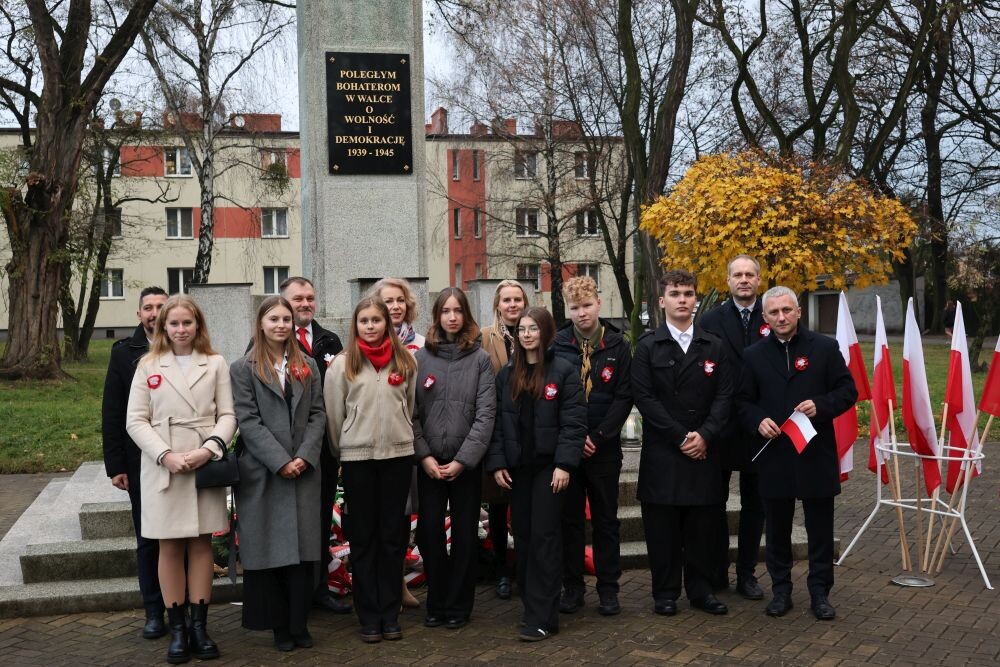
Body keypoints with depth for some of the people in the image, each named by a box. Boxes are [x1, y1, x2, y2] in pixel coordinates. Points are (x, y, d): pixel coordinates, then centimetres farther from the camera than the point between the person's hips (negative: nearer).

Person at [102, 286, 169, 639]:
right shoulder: (124, 352, 2)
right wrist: (116, 465, -3)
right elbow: (112, 413, 2)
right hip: (141, 463, 1)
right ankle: (154, 612, 20)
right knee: (148, 540, 10)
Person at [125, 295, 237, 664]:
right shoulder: (148, 366, 7)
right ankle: (177, 629, 11)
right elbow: (135, 421, 1)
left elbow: (228, 414, 2)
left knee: (201, 544, 4)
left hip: (206, 465, 0)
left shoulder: (215, 364, 6)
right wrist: (166, 455, -13)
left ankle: (199, 626, 12)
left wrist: (209, 449, -15)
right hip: (162, 468, 0)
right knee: (170, 547, 3)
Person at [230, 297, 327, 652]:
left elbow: (317, 414, 6)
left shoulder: (307, 366, 12)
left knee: (303, 548, 2)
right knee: (270, 549, 2)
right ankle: (279, 625, 13)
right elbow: (248, 421, -7)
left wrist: (305, 456, -9)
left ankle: (299, 623, 11)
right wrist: (280, 461, -15)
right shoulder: (243, 369, 1)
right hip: (263, 472, -3)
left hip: (304, 471, 3)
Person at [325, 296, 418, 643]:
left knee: (394, 535, 7)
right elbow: (333, 415, 2)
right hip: (357, 457, -2)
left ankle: (390, 613, 17)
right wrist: (343, 452, 5)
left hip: (398, 455, 2)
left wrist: (404, 438, 12)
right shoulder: (342, 364, -2)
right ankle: (369, 616, 14)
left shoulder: (405, 361, 5)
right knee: (363, 537, 5)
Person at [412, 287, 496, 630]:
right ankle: (437, 604, 19)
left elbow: (486, 413, -5)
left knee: (465, 534, 6)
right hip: (429, 462, 1)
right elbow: (411, 412, 0)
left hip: (466, 462, -1)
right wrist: (424, 456, -8)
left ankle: (458, 606, 20)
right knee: (428, 532, 2)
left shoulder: (480, 359, 0)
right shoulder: (421, 357, 3)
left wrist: (463, 459, -11)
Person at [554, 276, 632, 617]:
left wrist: (597, 437, -11)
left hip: (604, 448, 0)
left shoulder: (617, 346, 0)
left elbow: (624, 397, -3)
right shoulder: (556, 344, -1)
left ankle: (608, 588, 18)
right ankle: (572, 586, 19)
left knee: (606, 520, 8)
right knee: (569, 519, 8)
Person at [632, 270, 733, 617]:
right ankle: (665, 593, 15)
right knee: (663, 527, 3)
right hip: (662, 452, -2)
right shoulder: (648, 346, 1)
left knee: (702, 526, 7)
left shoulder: (713, 346, 9)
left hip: (703, 450, 2)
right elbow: (644, 397, -6)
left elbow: (724, 395, 4)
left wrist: (705, 435, -10)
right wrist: (680, 437, -11)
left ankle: (700, 590, 21)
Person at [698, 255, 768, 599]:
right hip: (721, 426, -1)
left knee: (754, 503, 10)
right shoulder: (711, 321, -1)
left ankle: (747, 574, 22)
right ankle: (716, 573, 20)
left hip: (760, 427, 1)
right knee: (715, 502, 8)